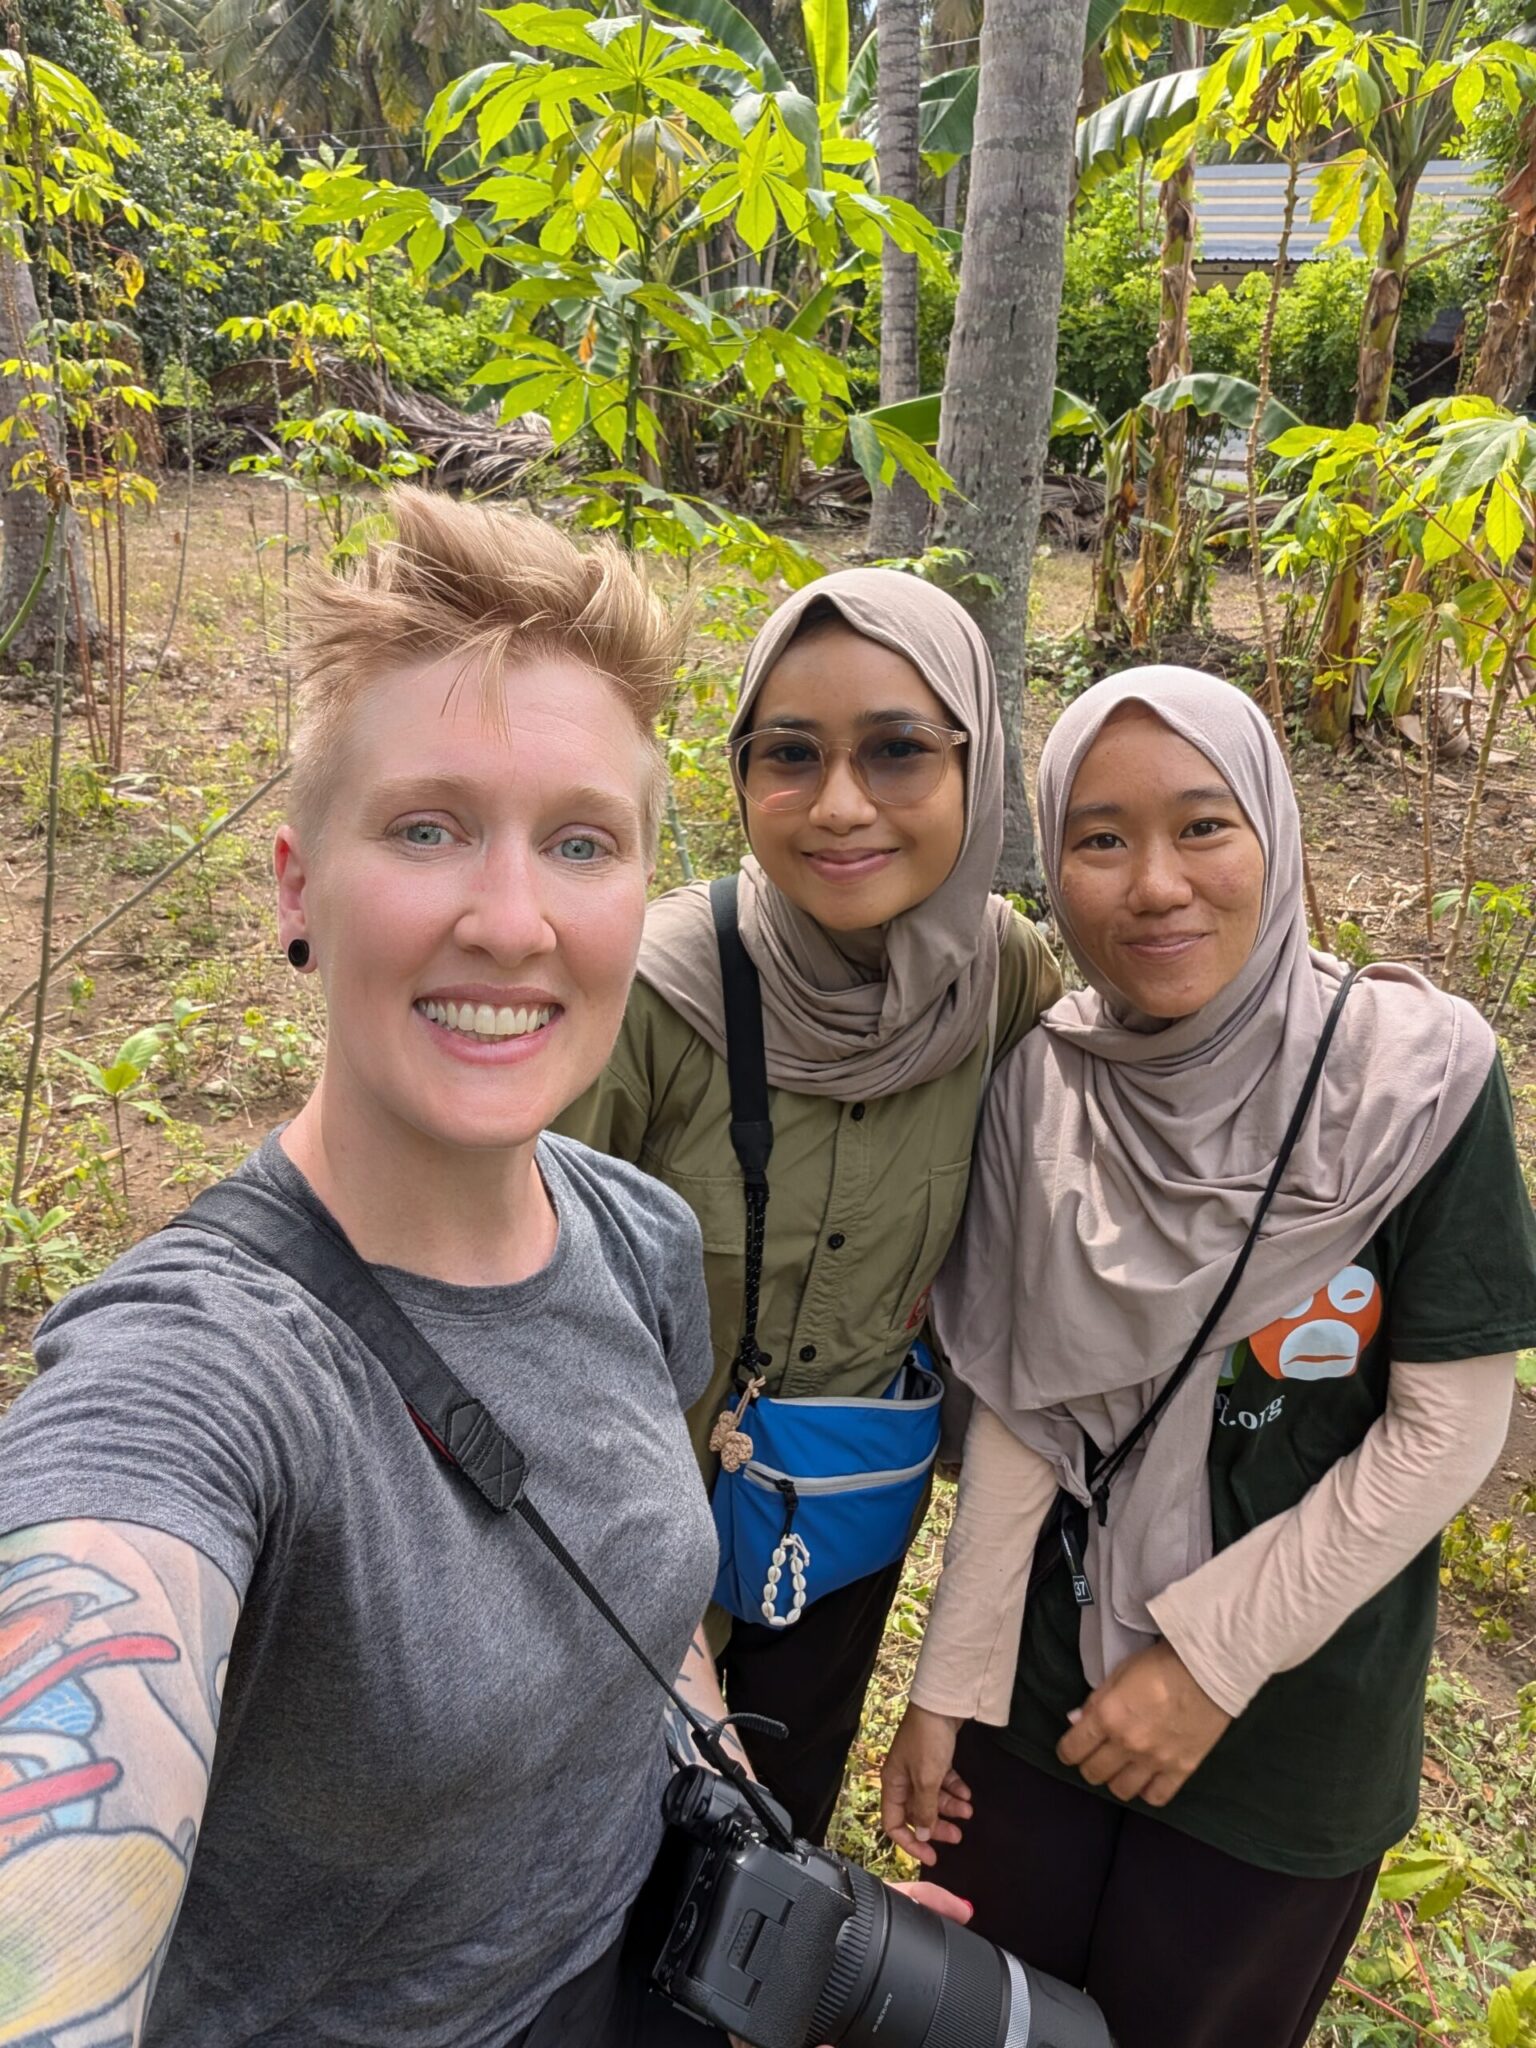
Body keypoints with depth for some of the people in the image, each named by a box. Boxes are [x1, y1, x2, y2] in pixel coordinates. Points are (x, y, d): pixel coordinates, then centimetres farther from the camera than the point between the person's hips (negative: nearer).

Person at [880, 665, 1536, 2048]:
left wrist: (1213, 1657, -14)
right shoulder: (1045, 1084, -9)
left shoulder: (1417, 1073, -18)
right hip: (1048, 1676, 2)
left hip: (1294, 1715, -2)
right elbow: (1021, 1410, -6)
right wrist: (948, 1683, -6)